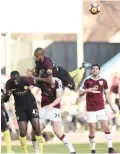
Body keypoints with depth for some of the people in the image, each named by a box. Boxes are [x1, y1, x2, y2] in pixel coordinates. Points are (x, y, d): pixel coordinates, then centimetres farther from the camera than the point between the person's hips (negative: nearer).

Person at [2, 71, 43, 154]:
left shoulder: (26, 80, -21)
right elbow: (5, 100, -10)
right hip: (20, 107, 1)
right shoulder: (9, 84, -16)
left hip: (31, 104, -1)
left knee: (37, 129, -7)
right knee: (22, 132, -7)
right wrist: (7, 95, -27)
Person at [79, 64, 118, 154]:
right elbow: (80, 94, 2)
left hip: (101, 108, 1)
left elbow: (107, 95, 13)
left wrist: (112, 106, 8)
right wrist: (87, 90, -18)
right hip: (90, 109, -1)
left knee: (106, 128, -7)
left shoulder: (103, 81, 6)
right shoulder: (87, 81, 1)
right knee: (92, 131, -3)